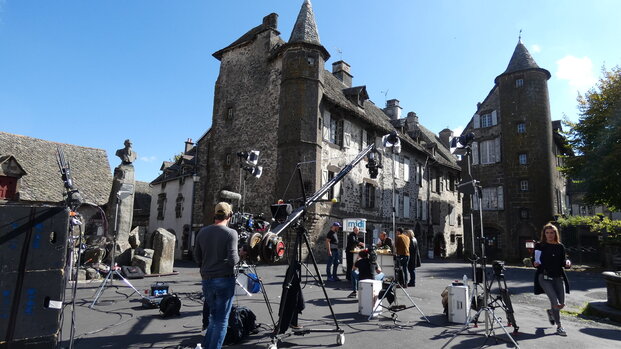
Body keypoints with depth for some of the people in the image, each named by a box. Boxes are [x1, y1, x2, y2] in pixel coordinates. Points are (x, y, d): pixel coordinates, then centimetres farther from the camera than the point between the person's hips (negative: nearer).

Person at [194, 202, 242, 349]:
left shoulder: (202, 232, 4)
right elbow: (232, 260, -17)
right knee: (222, 319, 6)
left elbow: (197, 257, 10)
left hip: (207, 280, 6)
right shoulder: (230, 233, -12)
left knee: (213, 316, 22)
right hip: (224, 280, -5)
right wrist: (240, 255, 2)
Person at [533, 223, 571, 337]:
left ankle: (550, 312, 38)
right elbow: (535, 262, 5)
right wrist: (535, 263, -17)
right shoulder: (539, 246, 1)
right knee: (555, 302, -14)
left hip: (558, 277, 4)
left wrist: (567, 263, -11)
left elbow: (563, 262, 10)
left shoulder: (560, 246, 9)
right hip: (544, 277, -3)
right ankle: (559, 326, 5)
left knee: (561, 304, 3)